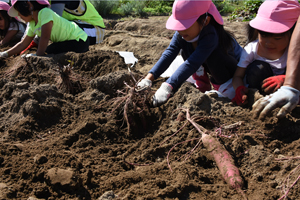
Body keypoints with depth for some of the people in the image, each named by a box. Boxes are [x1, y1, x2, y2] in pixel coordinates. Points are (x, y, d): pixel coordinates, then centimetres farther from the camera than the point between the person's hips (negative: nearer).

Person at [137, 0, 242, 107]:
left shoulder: (210, 36, -42)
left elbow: (191, 64, -51)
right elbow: (169, 54, -30)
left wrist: (167, 87, -60)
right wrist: (149, 78, -43)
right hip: (215, 68, 7)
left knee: (213, 56, -36)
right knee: (185, 51, -13)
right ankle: (203, 86, -1)